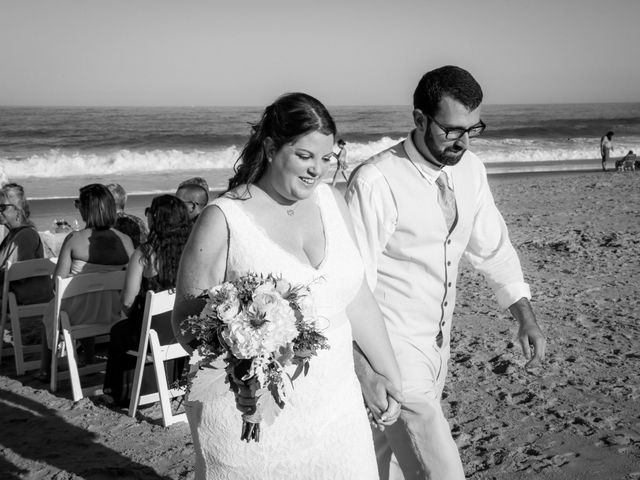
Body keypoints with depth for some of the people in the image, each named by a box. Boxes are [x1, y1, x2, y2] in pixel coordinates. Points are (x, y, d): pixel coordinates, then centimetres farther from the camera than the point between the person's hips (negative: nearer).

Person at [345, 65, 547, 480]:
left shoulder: (470, 170, 0)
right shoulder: (375, 182, -22)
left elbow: (492, 247, 12)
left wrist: (526, 317, 5)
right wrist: (364, 369, -24)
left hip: (439, 343, 7)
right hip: (393, 349, -6)